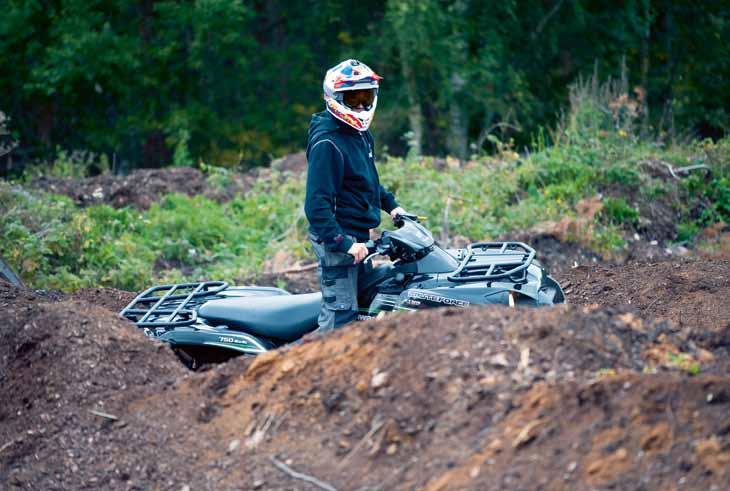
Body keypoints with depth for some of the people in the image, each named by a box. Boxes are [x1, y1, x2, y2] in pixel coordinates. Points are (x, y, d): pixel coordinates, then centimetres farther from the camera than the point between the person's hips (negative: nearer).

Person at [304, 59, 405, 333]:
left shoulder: (361, 135, 13)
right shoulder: (327, 143, -18)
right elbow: (317, 203, -24)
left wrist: (390, 205, 23)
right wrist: (343, 243, -29)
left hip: (356, 238, 10)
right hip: (336, 240, -10)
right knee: (339, 318, -12)